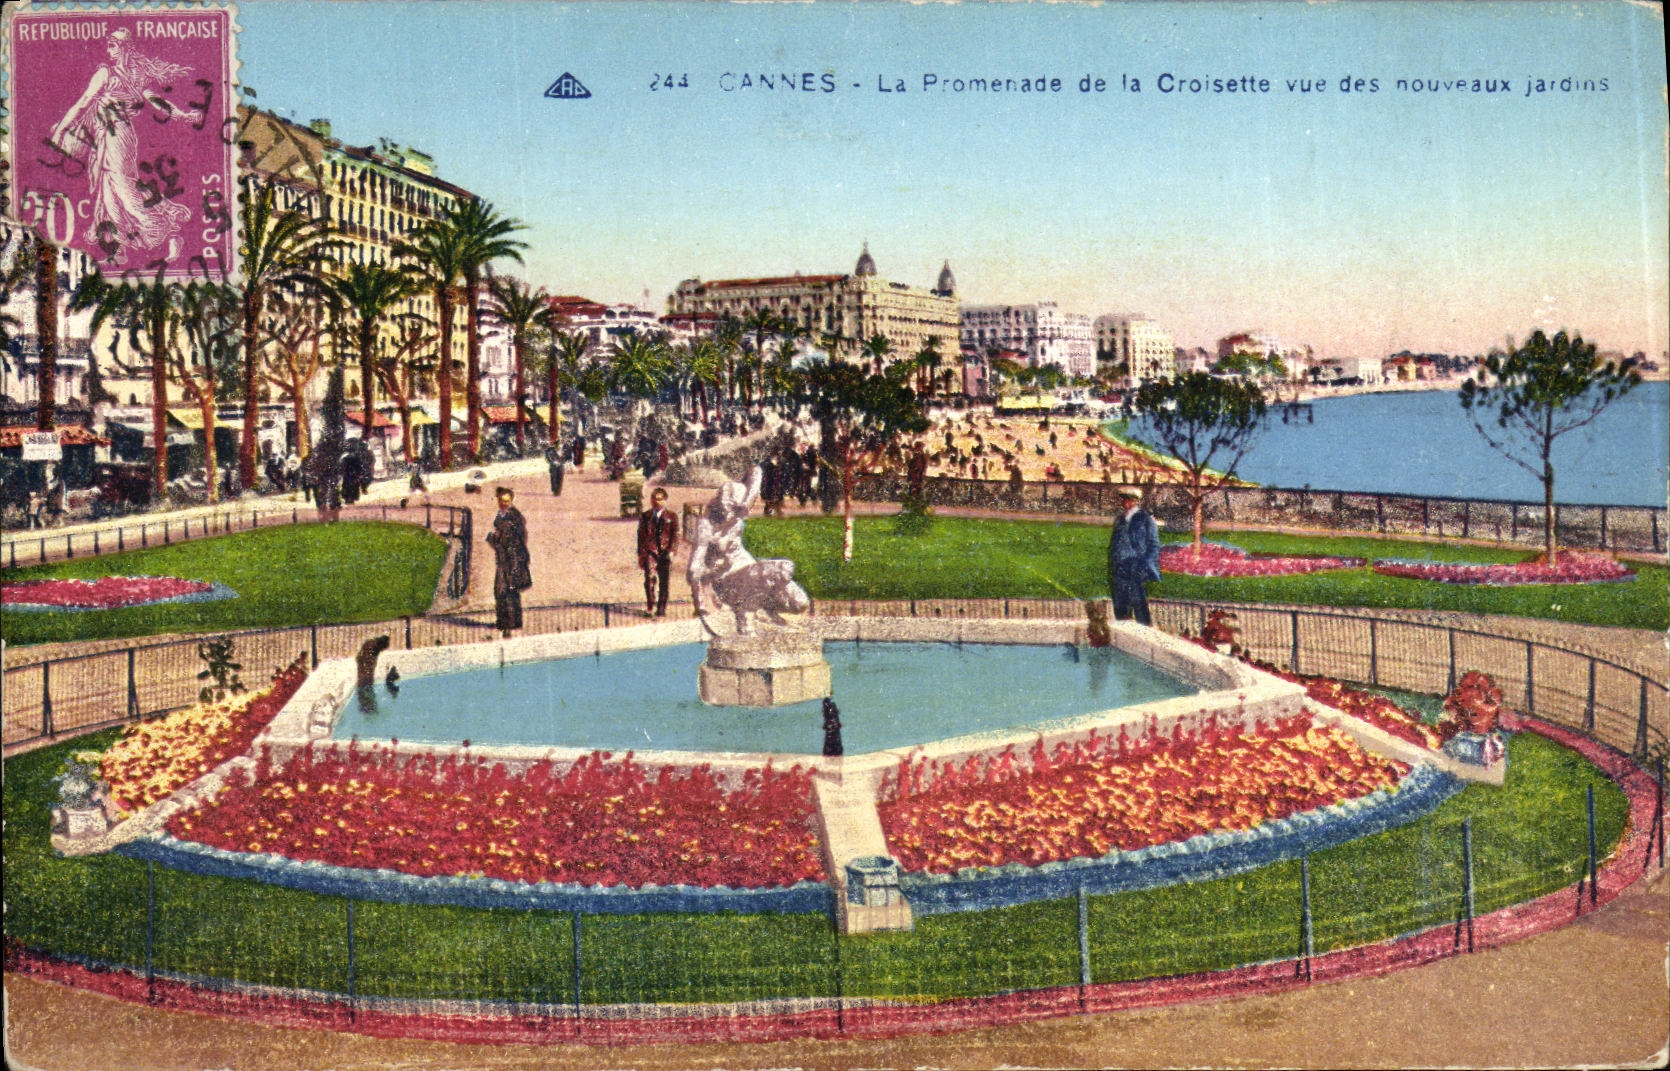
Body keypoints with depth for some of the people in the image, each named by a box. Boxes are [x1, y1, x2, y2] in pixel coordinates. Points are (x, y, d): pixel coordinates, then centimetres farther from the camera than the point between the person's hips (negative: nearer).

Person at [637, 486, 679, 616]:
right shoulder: (645, 516, 12)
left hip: (665, 553, 0)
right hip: (650, 552, 0)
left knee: (664, 582, 1)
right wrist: (641, 554, 5)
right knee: (650, 579, -15)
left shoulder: (672, 516, 11)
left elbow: (675, 535, 6)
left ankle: (661, 609, 9)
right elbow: (641, 536, 11)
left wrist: (671, 551, -7)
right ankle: (650, 605, -2)